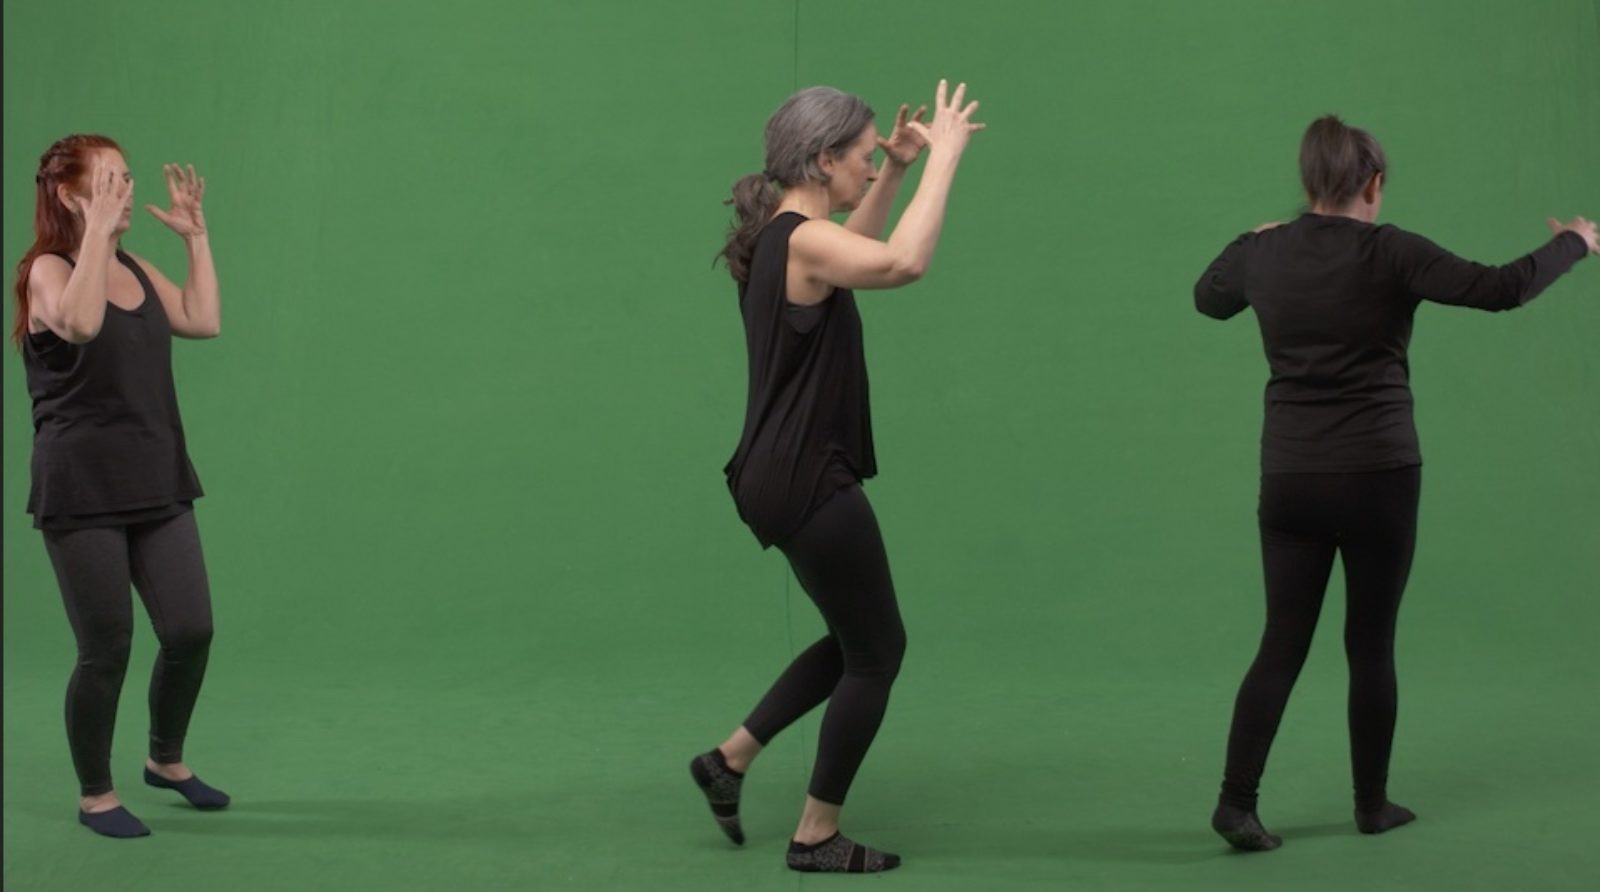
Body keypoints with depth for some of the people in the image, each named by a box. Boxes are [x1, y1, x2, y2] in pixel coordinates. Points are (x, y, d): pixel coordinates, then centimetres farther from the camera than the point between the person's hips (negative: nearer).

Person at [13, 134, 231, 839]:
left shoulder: (136, 270, 12)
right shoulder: (47, 269, -9)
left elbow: (205, 321, 6)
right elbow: (80, 324, -30)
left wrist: (196, 236, 5)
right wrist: (97, 230, -27)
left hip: (158, 482, 6)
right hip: (83, 492, -6)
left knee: (191, 631, 5)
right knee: (106, 649, -1)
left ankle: (166, 760, 29)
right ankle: (96, 795, 17)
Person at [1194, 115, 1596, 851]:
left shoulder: (1265, 253, 3)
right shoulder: (1390, 253, -9)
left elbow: (1208, 299, 24)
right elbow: (1501, 290, -11)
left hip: (1291, 477, 3)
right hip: (1377, 475, -3)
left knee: (1283, 644, 6)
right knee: (1372, 645, 9)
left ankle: (1237, 800, -4)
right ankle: (1372, 804, 19)